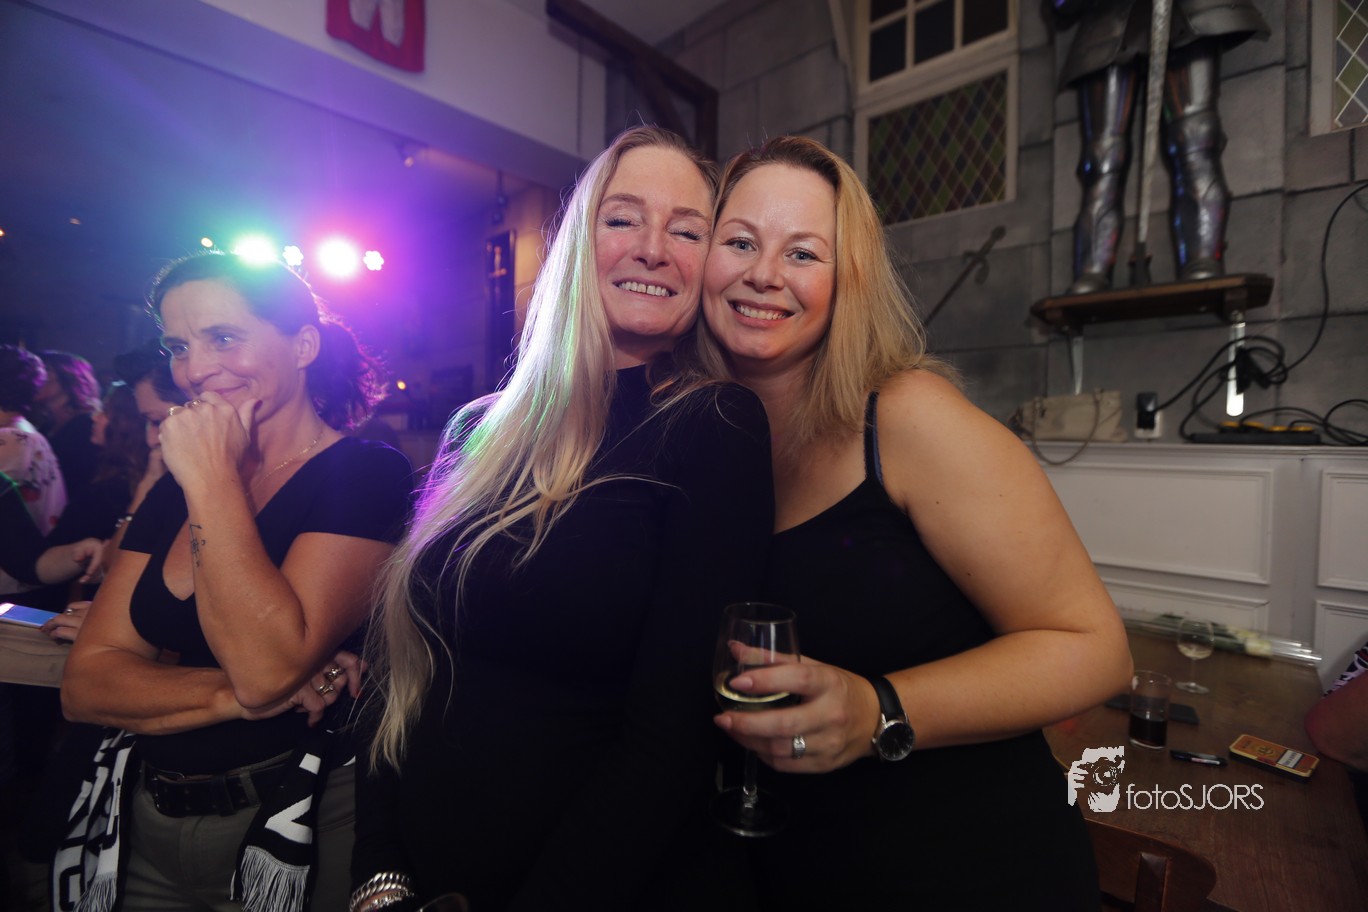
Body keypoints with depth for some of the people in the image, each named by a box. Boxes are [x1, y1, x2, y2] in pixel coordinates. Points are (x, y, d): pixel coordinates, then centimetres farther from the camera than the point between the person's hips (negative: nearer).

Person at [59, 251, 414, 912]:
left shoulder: (365, 474, -16)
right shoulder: (173, 491, 4)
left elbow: (267, 669, -25)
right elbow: (84, 684, -1)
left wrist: (212, 478, -22)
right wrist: (228, 696, -20)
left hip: (298, 831, -5)